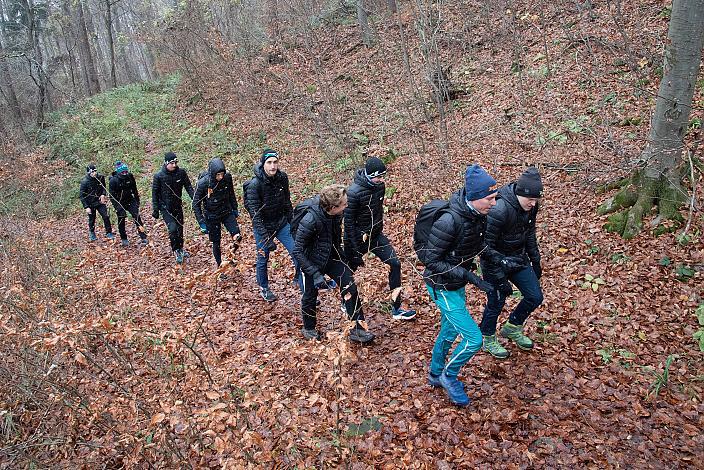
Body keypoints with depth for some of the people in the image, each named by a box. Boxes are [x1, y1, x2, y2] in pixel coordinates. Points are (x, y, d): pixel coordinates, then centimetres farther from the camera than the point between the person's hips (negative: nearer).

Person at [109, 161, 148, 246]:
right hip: (120, 203, -2)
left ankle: (143, 237, -10)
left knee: (137, 217, -11)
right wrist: (117, 206, -19)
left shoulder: (130, 176, -7)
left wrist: (137, 200, 12)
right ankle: (123, 239, 22)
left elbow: (134, 189, 9)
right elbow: (112, 196, -13)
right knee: (121, 220, 5)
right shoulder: (113, 180, -17)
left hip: (130, 201, 2)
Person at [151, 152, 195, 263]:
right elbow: (155, 193, -6)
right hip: (165, 207, -3)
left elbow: (188, 187, -2)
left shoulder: (181, 173, -7)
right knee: (173, 228, -17)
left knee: (180, 228, 13)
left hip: (178, 206, 3)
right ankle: (176, 251, 0)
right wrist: (155, 210, -6)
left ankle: (180, 249, 34)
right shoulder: (159, 176, -13)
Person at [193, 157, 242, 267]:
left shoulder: (227, 177, -13)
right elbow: (196, 204, -12)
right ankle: (220, 265, 25)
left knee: (237, 236, -16)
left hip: (227, 212, 2)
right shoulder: (202, 183, -22)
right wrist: (201, 222, -15)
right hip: (212, 216, -2)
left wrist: (235, 209, 13)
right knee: (216, 242, 7)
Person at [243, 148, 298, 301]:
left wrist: (291, 222, 12)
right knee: (263, 259, 12)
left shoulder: (282, 178, -8)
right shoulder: (254, 184, -23)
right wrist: (265, 237, -30)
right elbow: (255, 214, -25)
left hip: (281, 224, 4)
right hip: (263, 227, -4)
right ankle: (263, 289, 35)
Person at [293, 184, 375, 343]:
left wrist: (341, 255, 21)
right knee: (310, 295, 10)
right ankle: (308, 329, 38)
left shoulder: (336, 214, -13)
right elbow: (298, 251, -29)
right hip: (312, 260, -6)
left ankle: (357, 329, 2)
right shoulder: (309, 221, -34)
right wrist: (316, 274, -33)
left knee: (349, 283, -5)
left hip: (329, 254, 6)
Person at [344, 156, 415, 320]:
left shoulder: (380, 186, -5)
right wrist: (356, 251, -18)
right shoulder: (354, 192, -25)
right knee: (349, 270, 12)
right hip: (358, 239, -6)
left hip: (376, 235, 6)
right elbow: (349, 222, -21)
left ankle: (397, 309, 9)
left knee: (395, 264, -2)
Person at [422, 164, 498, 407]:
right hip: (443, 288, -8)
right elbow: (432, 262, -26)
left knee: (449, 331, 23)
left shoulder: (477, 214, -8)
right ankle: (449, 375, 21)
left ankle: (436, 374, 46)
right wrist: (469, 276, -28)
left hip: (457, 283, 8)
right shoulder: (449, 221, -33)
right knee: (473, 338, -6)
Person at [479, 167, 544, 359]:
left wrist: (535, 261, 14)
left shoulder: (531, 207, -8)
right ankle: (489, 340, 33)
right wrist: (499, 277, -23)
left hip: (518, 259, 7)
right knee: (496, 303, 6)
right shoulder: (499, 210, -32)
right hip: (496, 262, -7)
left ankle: (512, 328, 35)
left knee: (535, 297, 10)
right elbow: (486, 247, -26)